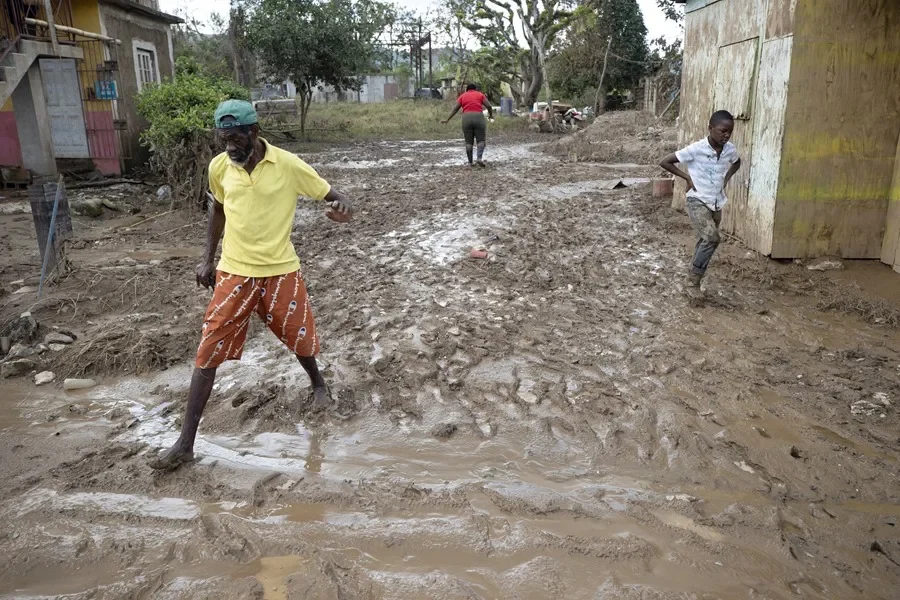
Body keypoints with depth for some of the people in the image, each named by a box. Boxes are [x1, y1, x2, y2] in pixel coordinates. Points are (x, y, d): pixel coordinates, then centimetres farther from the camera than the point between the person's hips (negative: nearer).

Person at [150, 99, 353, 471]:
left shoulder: (288, 165, -12)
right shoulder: (218, 167, -3)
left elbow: (330, 194, -7)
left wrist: (342, 206, -32)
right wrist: (208, 258, 15)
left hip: (280, 271, -2)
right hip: (233, 272, 2)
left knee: (299, 338, 14)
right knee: (208, 354, -1)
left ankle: (318, 384, 49)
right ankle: (185, 444, 7)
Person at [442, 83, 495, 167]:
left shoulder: (462, 96, 16)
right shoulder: (480, 95, 13)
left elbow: (455, 109, 8)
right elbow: (489, 106, 4)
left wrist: (448, 119, 11)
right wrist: (491, 115, 20)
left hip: (466, 118, 1)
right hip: (478, 117, -1)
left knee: (469, 142, 6)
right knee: (481, 140, 4)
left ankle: (470, 162, 4)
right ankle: (480, 158, -16)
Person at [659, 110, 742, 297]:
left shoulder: (730, 149, 0)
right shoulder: (696, 149, -17)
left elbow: (737, 163, 24)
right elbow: (665, 162, -12)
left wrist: (727, 177, 7)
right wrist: (687, 177, -12)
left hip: (717, 204, 6)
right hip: (697, 202, -6)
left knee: (706, 241, 12)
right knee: (712, 238, -22)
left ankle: (694, 281, 27)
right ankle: (693, 280, -7)